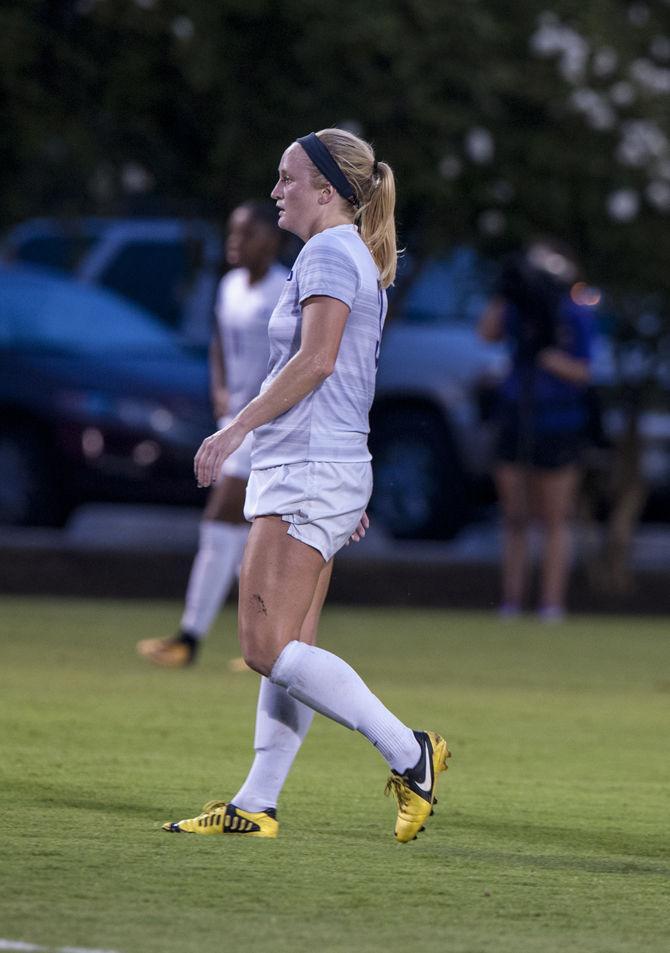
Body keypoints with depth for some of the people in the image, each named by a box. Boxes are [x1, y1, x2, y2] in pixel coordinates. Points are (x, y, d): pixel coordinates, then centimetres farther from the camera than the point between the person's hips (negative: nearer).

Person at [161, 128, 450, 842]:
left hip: (307, 474, -10)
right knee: (288, 650, 7)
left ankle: (408, 753, -12)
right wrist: (349, 495, 27)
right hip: (321, 470, 10)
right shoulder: (359, 260, 20)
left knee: (268, 646, -13)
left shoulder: (329, 253, -10)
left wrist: (235, 428, -19)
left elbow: (316, 360, -21)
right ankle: (256, 806, 7)